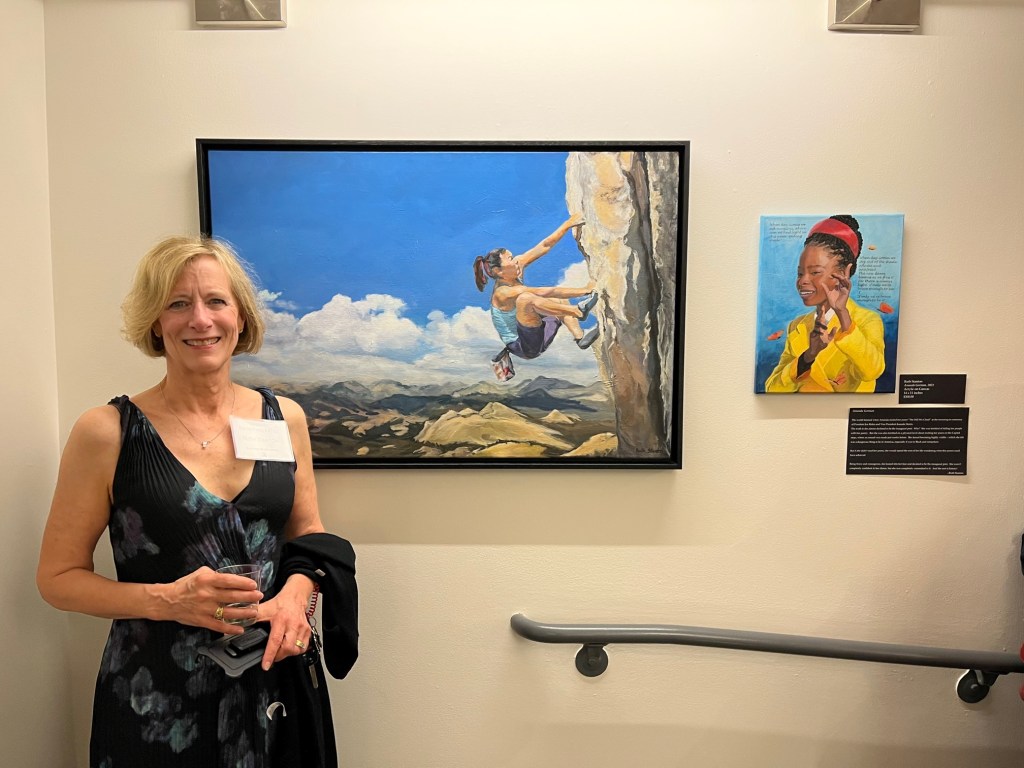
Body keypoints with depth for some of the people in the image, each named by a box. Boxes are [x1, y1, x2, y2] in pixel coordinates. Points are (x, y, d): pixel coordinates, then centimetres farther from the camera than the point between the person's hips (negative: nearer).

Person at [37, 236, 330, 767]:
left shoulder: (284, 418, -1)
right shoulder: (106, 432, -9)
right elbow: (57, 577, -4)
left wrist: (295, 596, -11)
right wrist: (166, 600, -19)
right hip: (154, 702, -2)